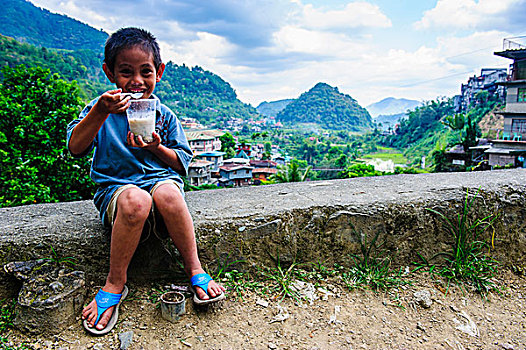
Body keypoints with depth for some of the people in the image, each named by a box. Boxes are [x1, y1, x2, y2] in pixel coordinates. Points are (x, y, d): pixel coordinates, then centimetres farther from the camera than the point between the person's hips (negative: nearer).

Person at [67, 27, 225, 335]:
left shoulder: (165, 115, 9)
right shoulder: (101, 108, 5)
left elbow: (182, 163, 9)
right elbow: (75, 148, -9)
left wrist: (156, 147, -10)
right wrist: (100, 114, -23)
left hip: (161, 178, 1)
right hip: (117, 186, -1)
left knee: (167, 194, -36)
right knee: (135, 201, -37)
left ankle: (195, 269, -17)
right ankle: (116, 282, -14)